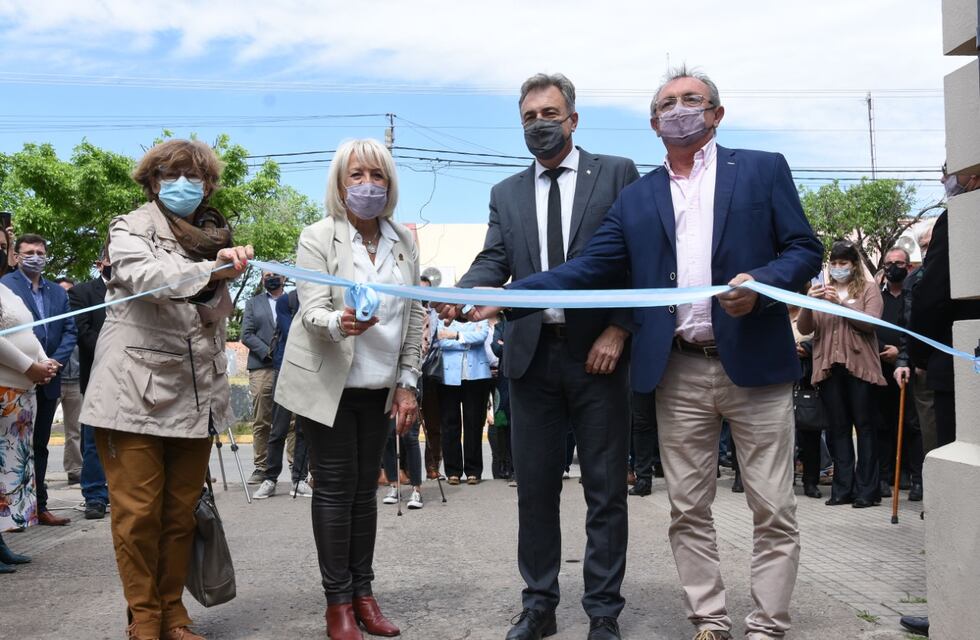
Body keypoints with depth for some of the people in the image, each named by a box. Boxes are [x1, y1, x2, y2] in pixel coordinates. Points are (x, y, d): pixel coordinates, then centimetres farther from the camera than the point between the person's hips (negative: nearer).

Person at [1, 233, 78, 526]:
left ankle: (38, 506, 16)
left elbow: (70, 331, 8)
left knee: (39, 444, 11)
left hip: (48, 380, 6)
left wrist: (55, 361, -7)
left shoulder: (58, 292, 14)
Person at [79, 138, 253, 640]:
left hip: (195, 395, 4)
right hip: (136, 392, -4)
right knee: (138, 513, 0)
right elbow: (145, 277, -23)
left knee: (181, 513, 10)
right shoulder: (130, 229, 0)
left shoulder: (215, 236, 14)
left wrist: (218, 285, -1)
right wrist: (210, 270, -36)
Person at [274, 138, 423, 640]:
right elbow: (312, 311, -16)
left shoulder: (404, 242, 4)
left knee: (365, 488, 9)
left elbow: (414, 316, 7)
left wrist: (407, 383, 2)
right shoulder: (317, 238, -7)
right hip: (328, 386, -4)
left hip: (380, 389, 4)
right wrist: (339, 323, -39)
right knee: (335, 488, 1)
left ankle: (362, 592, 18)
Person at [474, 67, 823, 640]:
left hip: (755, 363, -2)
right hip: (679, 373, 3)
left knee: (773, 510, 1)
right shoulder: (636, 199, 13)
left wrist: (760, 284, -18)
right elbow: (590, 269, 6)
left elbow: (805, 248, 3)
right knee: (689, 510, 8)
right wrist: (509, 294, -6)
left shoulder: (764, 170, 7)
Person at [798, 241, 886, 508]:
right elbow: (804, 328, 6)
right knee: (838, 427, 7)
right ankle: (843, 488, 10)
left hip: (859, 365, -3)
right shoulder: (822, 291, 14)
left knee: (865, 426, 1)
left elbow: (870, 322, -8)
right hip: (829, 366, 3)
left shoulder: (868, 288, 6)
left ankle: (867, 489, 4)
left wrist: (841, 303, -16)